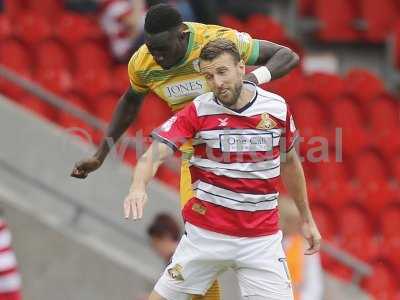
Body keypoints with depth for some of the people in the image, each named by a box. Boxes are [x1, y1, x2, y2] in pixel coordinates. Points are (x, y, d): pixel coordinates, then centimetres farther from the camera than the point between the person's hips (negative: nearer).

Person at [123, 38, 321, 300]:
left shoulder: (277, 108, -1)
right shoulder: (198, 111, -8)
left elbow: (289, 163, 15)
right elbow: (154, 155, -18)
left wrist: (307, 219, 20)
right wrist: (138, 187, -39)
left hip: (261, 238, 1)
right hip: (205, 233, -1)